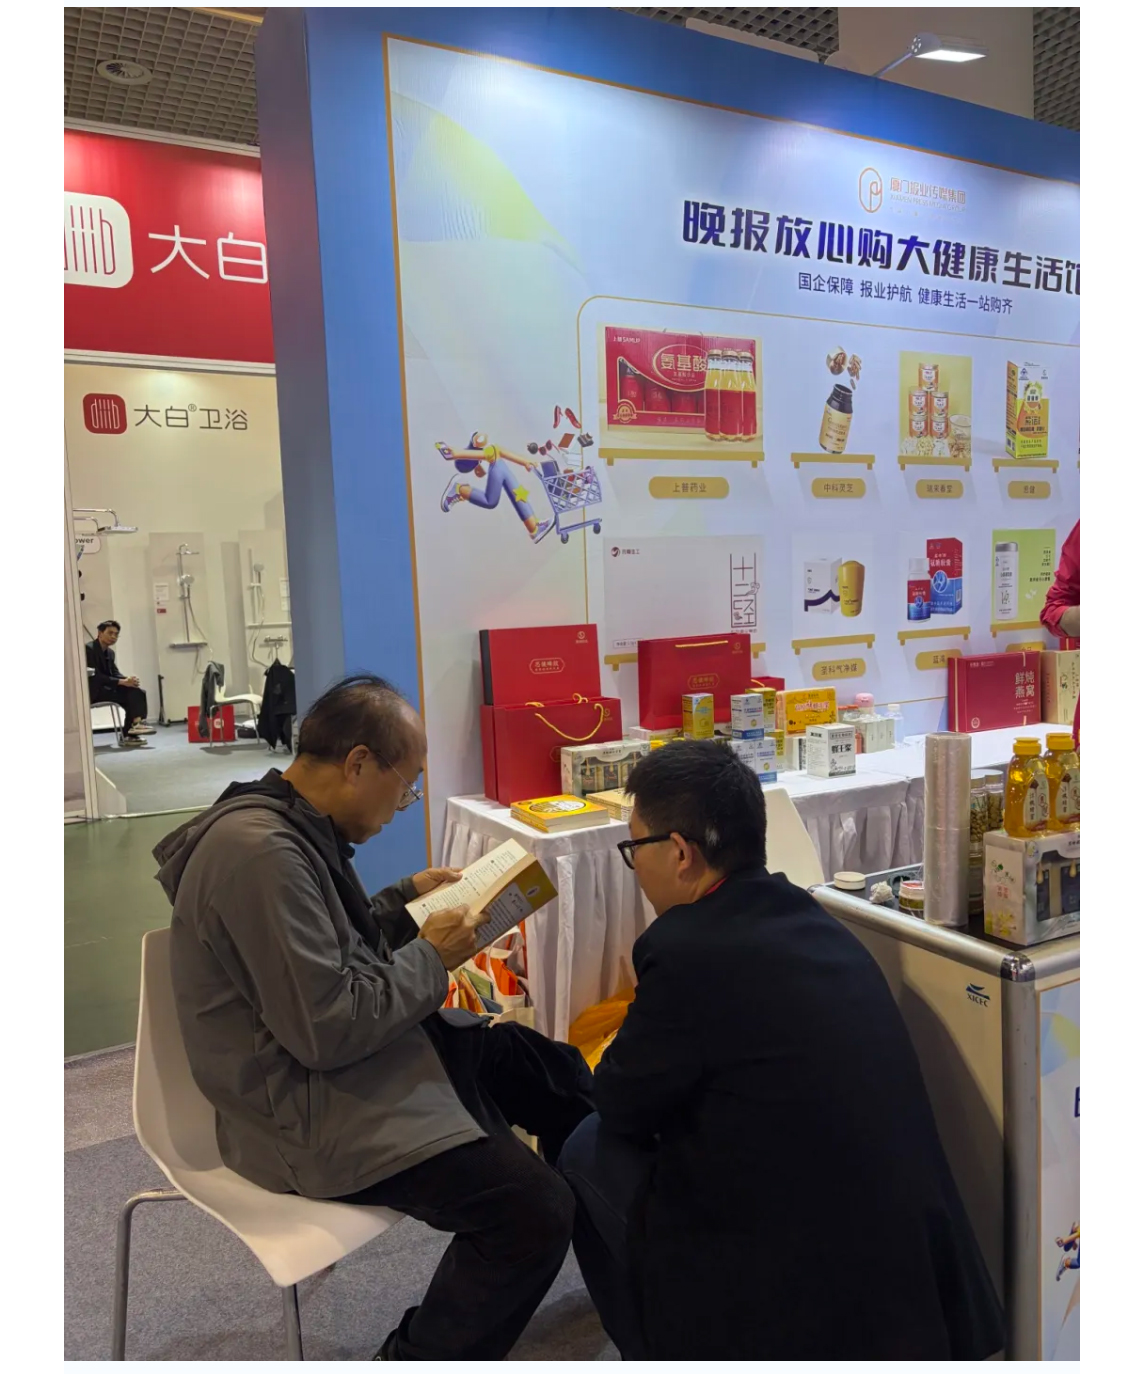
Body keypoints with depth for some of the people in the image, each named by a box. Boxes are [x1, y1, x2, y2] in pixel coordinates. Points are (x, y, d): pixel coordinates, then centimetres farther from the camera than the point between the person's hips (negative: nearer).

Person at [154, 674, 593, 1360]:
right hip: (310, 1105, -11)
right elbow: (325, 1030, -29)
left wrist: (407, 899, 9)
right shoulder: (261, 852, -28)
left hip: (364, 1045, 11)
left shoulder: (291, 823, 4)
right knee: (532, 1210, -21)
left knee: (560, 1070, 16)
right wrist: (431, 958, -16)